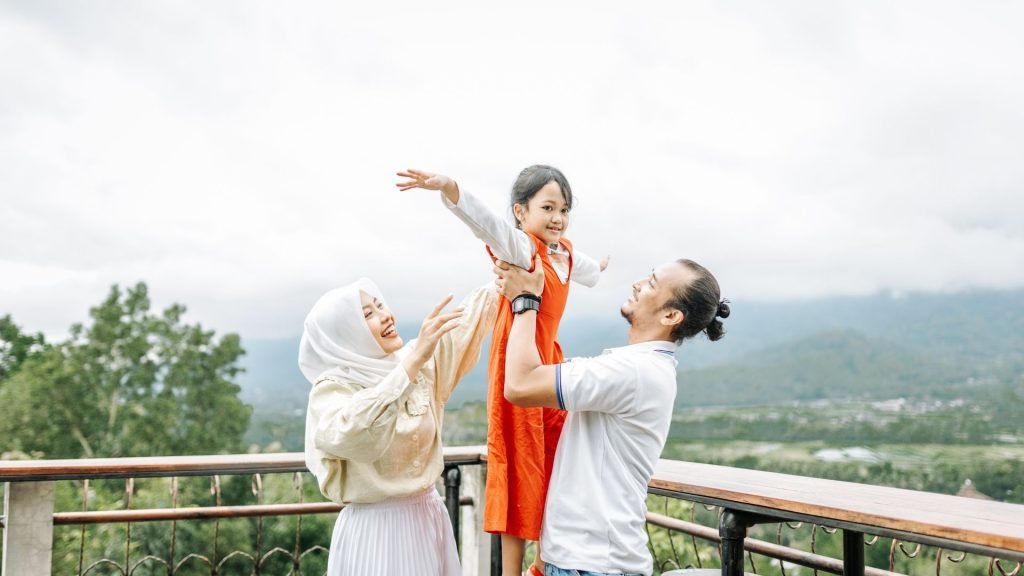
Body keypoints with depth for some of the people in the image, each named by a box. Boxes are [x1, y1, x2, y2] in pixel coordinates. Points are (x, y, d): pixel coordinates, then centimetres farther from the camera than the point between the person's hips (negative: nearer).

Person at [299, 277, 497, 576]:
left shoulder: (418, 364, 4)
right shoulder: (331, 389, -14)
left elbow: (469, 316, 7)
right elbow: (349, 433, -35)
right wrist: (413, 360, -39)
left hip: (429, 519, 6)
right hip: (374, 530, -6)